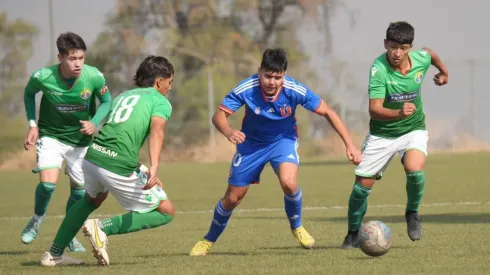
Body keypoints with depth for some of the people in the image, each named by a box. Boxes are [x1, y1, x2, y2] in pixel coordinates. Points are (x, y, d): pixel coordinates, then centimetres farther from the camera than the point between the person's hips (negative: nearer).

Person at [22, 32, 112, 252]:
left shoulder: (94, 77, -22)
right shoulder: (43, 77, -23)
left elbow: (106, 101, -3)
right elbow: (29, 93, 1)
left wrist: (94, 123, -21)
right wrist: (32, 125, -6)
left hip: (80, 139, 2)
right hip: (51, 136, -2)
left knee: (80, 190, 8)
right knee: (47, 183, -21)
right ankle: (38, 217, 12)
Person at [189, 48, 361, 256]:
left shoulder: (294, 90, -27)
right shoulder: (246, 89, -28)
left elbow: (327, 112, -18)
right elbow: (219, 115, -26)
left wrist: (349, 145, -23)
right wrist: (229, 132, -50)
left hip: (283, 140, -1)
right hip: (251, 143, 1)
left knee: (288, 182, -30)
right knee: (232, 198, 5)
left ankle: (297, 227, -1)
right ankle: (208, 240, 31)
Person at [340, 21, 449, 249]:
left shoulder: (421, 59, -15)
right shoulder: (379, 69, -27)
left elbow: (430, 54, 13)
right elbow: (374, 109, -35)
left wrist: (444, 71, 31)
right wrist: (399, 113, -53)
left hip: (413, 129, 1)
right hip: (381, 134, -1)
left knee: (414, 169, -27)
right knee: (363, 184, -2)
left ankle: (412, 213, 3)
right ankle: (353, 234, 22)